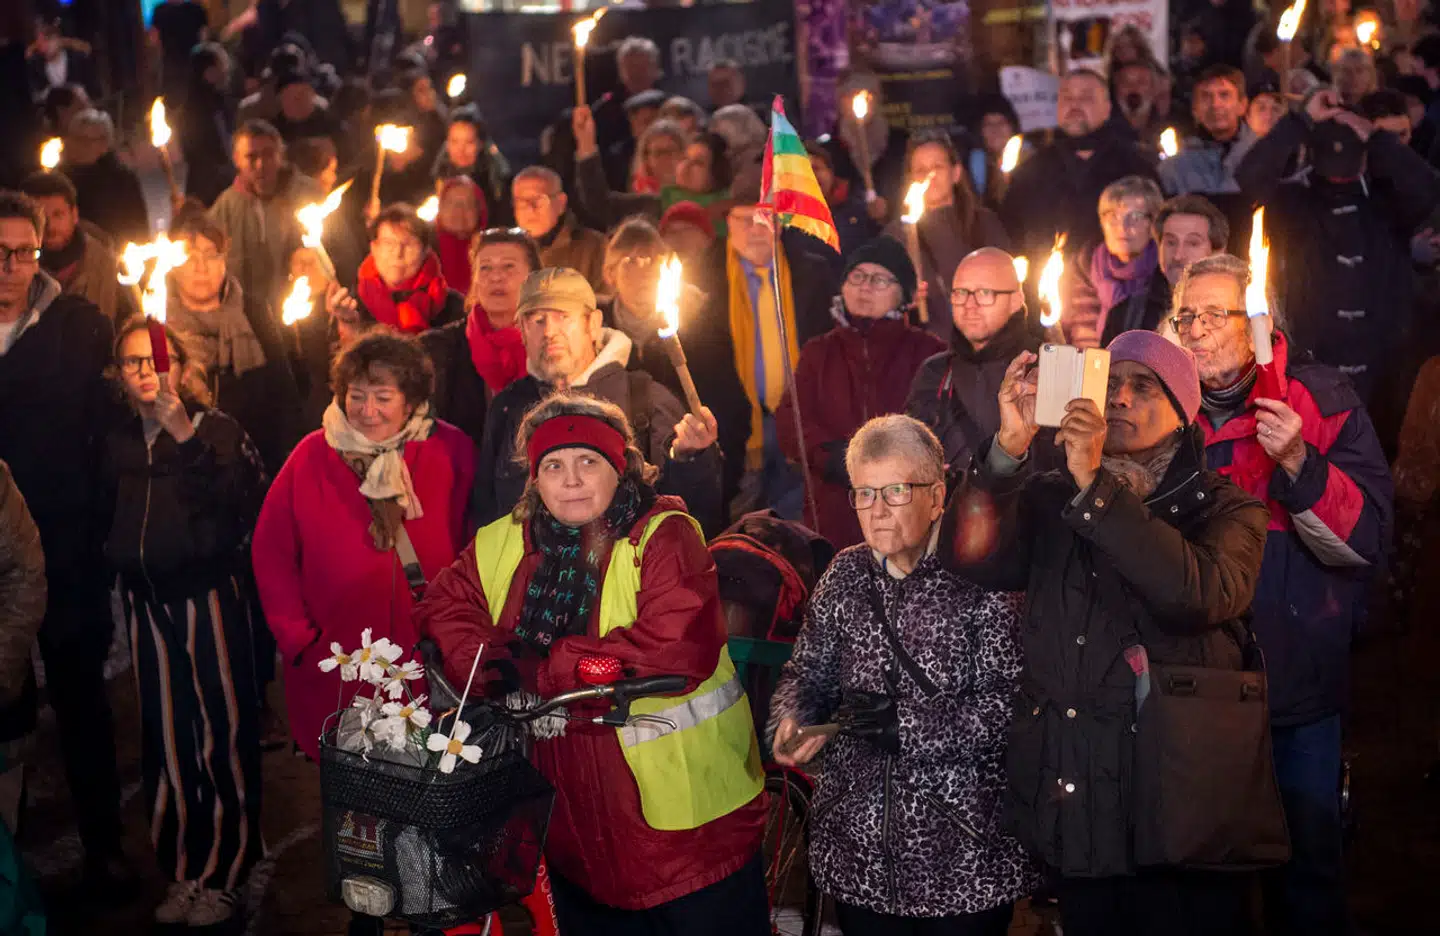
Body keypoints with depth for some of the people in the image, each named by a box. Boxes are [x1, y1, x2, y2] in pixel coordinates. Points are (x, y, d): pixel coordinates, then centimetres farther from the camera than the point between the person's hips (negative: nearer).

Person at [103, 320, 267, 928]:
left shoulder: (216, 430, -4)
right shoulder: (119, 440, 11)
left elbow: (244, 498, -21)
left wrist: (186, 437, -25)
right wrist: (121, 560, 8)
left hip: (208, 593, -5)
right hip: (146, 600, 5)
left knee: (221, 728, -2)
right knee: (164, 735, 7)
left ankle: (224, 873, 8)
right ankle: (181, 871, 17)